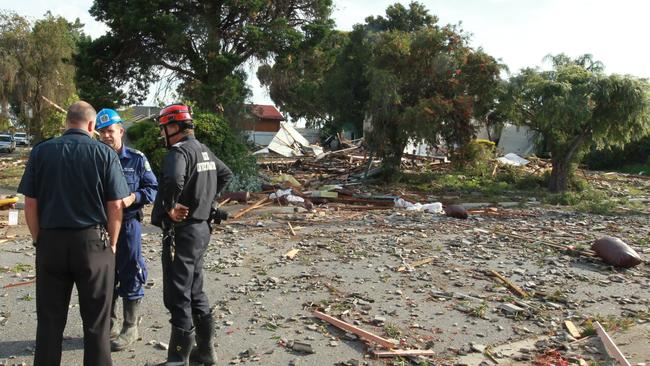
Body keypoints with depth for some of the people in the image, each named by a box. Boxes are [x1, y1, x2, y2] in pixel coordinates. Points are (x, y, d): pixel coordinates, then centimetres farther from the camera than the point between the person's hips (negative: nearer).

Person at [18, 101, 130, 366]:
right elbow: (115, 206, -5)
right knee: (96, 321, 9)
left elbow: (30, 204, 1)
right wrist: (112, 244, 6)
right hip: (93, 241, -2)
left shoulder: (41, 152, 1)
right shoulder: (105, 153, -5)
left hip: (50, 242, 2)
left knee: (49, 320, 13)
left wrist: (39, 240, 11)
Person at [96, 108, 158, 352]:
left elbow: (153, 189, -2)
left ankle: (130, 329, 17)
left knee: (130, 276, 4)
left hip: (128, 225, -3)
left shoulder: (136, 159, -3)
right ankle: (110, 327, 29)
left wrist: (133, 198, -18)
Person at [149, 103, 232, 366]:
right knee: (195, 291, 18)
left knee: (178, 296, -1)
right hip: (201, 227, 9)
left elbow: (173, 180, -37)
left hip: (181, 231, -9)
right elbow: (226, 175, 27)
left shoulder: (179, 151, -17)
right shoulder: (204, 151, 12)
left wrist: (170, 208, -21)